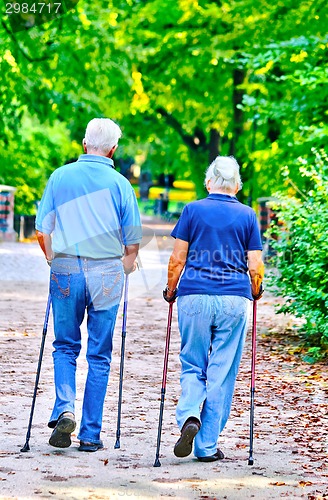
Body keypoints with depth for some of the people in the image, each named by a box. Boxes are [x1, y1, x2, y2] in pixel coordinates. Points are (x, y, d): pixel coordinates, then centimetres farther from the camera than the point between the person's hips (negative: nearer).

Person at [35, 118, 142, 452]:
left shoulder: (60, 177, 1)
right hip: (106, 273, -1)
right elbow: (132, 242, 0)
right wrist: (123, 272, 17)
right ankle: (90, 434, 8)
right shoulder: (119, 184, -2)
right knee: (99, 355, 7)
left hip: (65, 271, 1)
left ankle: (64, 409, -8)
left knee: (65, 346, 15)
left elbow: (42, 230, 4)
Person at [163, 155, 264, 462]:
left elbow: (177, 259, 0)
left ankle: (188, 416, -15)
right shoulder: (247, 216, 5)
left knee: (192, 365, 12)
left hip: (194, 297, 0)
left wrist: (170, 291, 15)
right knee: (222, 373, 5)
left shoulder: (192, 210, 3)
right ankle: (207, 445, 6)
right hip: (234, 299, 0)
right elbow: (255, 267, 2)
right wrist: (255, 293, 21)